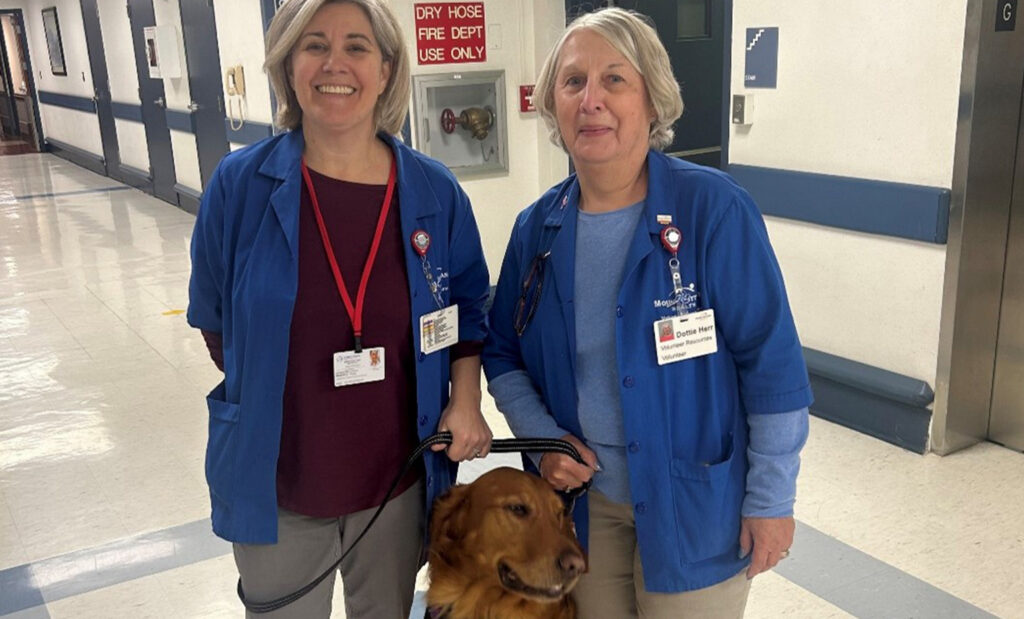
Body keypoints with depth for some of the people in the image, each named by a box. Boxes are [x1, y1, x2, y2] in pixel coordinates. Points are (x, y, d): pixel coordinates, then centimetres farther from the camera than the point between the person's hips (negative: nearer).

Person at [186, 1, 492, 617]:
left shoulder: (434, 191, -7)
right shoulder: (240, 184, -11)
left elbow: (469, 307, 5)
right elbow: (214, 317, 2)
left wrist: (465, 402, -7)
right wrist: (275, 398, 3)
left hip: (398, 477, 1)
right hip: (277, 483, -1)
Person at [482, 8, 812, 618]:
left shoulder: (713, 210, -16)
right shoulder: (537, 228, -2)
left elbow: (772, 363, -13)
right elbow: (503, 353, 10)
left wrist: (772, 499, -10)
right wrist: (540, 435, -6)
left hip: (696, 504, -4)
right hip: (582, 498, 4)